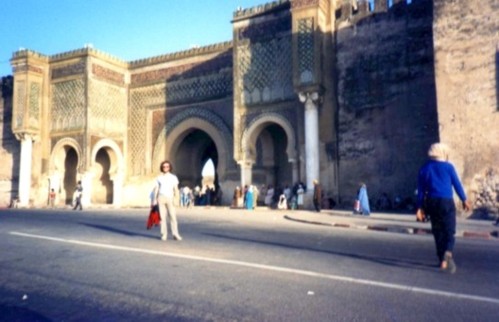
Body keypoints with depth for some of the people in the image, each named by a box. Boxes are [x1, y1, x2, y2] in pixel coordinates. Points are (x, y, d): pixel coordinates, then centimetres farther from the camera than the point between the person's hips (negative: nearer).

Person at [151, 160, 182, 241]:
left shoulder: (173, 177, 8)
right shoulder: (159, 178, 11)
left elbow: (176, 189, 3)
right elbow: (156, 189, 11)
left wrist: (176, 199, -10)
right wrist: (154, 200, 3)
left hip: (170, 198, -1)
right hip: (161, 198, 1)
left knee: (172, 216, -8)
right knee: (162, 216, 0)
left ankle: (175, 234, -7)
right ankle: (164, 235, 4)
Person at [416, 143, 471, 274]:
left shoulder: (424, 168, 7)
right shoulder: (448, 166, -1)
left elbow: (421, 190, 7)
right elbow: (457, 184, 3)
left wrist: (420, 208, 9)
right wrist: (464, 200, 15)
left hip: (431, 203, 3)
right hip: (446, 203, -3)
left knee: (438, 233, 14)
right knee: (449, 231, 0)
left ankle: (442, 260, 22)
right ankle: (448, 252, -27)